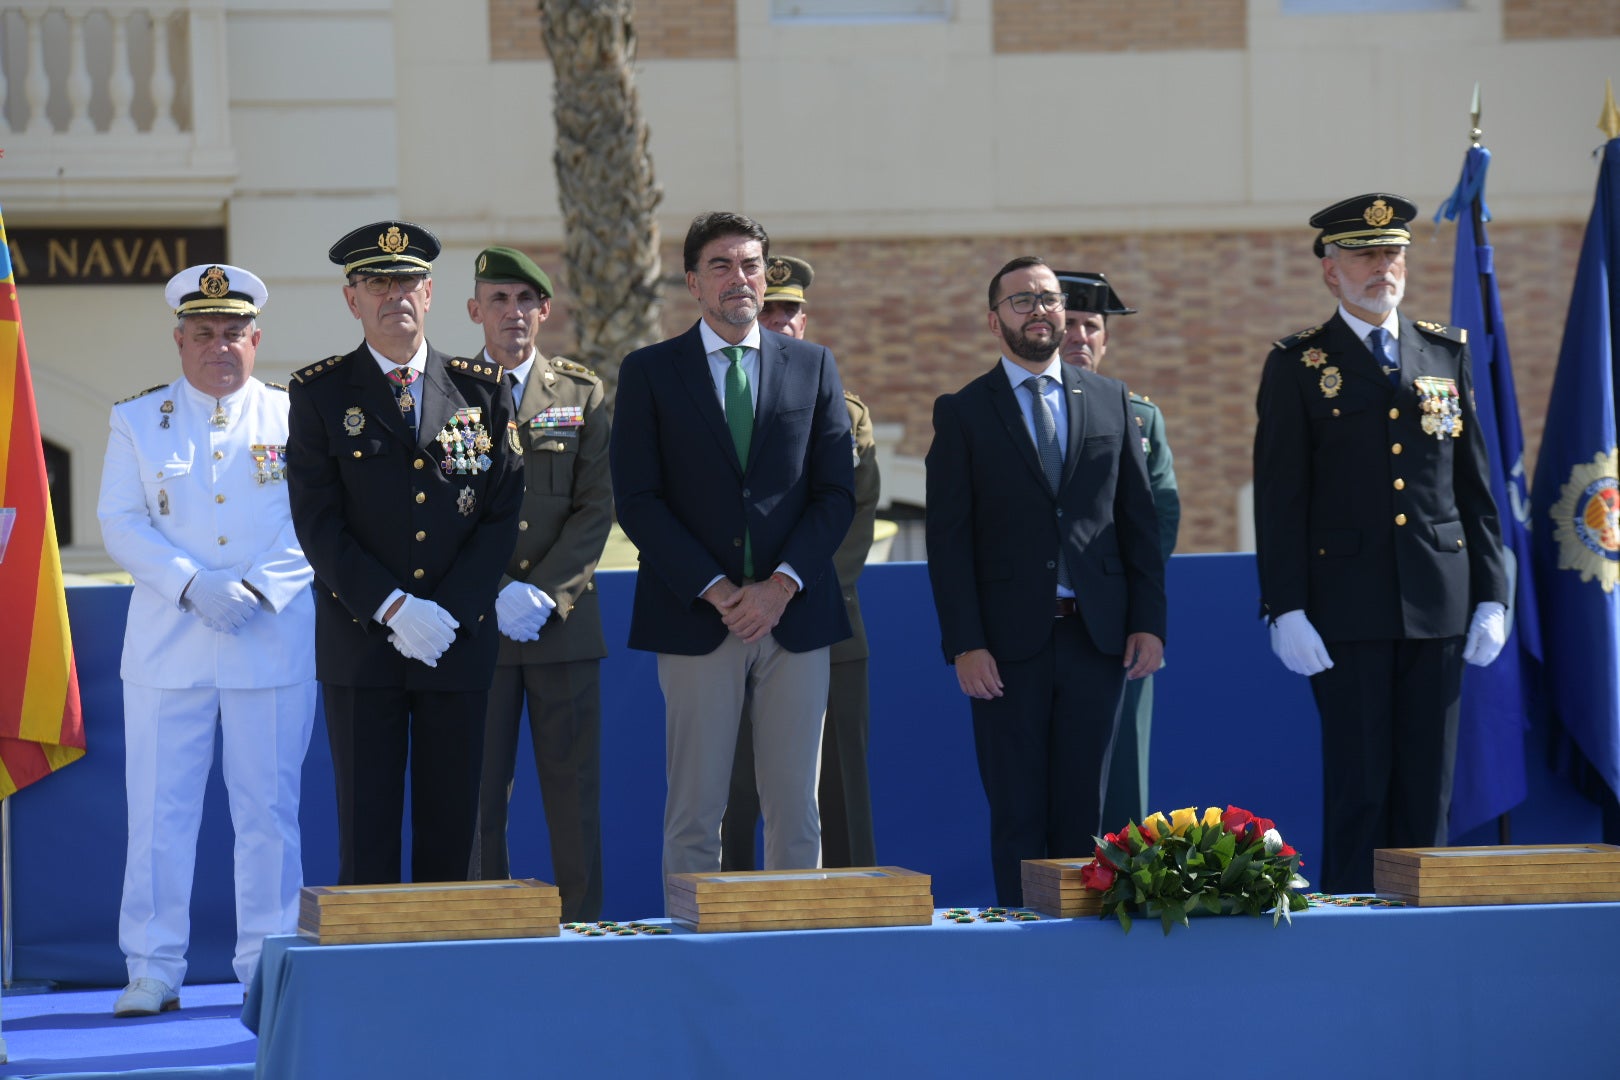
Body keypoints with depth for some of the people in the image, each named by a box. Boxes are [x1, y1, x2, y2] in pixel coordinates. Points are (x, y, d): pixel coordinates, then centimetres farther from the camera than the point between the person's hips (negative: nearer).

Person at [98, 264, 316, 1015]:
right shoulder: (137, 421, 11)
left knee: (270, 812, 1)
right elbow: (121, 525, 2)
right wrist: (194, 587, -13)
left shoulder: (295, 418, 9)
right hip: (168, 647, 0)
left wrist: (256, 589, -13)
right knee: (159, 811, -2)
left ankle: (268, 970, 8)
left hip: (274, 645, 0)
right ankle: (154, 972, 3)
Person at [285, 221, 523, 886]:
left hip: (460, 641, 2)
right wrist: (391, 607, -14)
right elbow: (318, 523, -4)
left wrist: (450, 611, -9)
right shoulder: (320, 393, 3)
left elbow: (503, 513, 4)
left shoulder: (482, 390, 8)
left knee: (451, 829, 4)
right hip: (360, 645, -2)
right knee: (367, 832, -1)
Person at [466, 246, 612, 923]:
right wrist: (497, 594, -11)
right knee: (478, 789, -1)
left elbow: (596, 509, 2)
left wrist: (543, 593, -10)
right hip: (474, 625, -1)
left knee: (574, 785, 1)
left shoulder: (583, 396, 9)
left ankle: (581, 925, 5)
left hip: (564, 619, 1)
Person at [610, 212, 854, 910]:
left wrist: (782, 584, -8)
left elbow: (836, 493, 6)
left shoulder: (813, 368, 11)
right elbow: (638, 501, -1)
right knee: (694, 814, -1)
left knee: (795, 811, 3)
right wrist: (714, 590, -11)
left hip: (794, 614, 2)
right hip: (696, 618, -2)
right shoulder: (650, 372, 5)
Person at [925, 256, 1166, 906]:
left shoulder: (1110, 400, 12)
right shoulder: (963, 413, 4)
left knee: (1084, 810, 4)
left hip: (1097, 634, 2)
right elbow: (948, 537, -1)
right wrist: (964, 644, -9)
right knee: (1018, 815, 0)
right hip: (1009, 643, -2)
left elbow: (1140, 518, 11)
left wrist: (1149, 621, 2)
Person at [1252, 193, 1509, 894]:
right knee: (1358, 786, -3)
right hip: (1346, 611, -3)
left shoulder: (1447, 355, 13)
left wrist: (1491, 596, 7)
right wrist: (1285, 610, -9)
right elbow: (1279, 500, -1)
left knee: (1428, 787, 5)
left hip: (1437, 608, 3)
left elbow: (1475, 487, 13)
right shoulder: (1298, 367, 2)